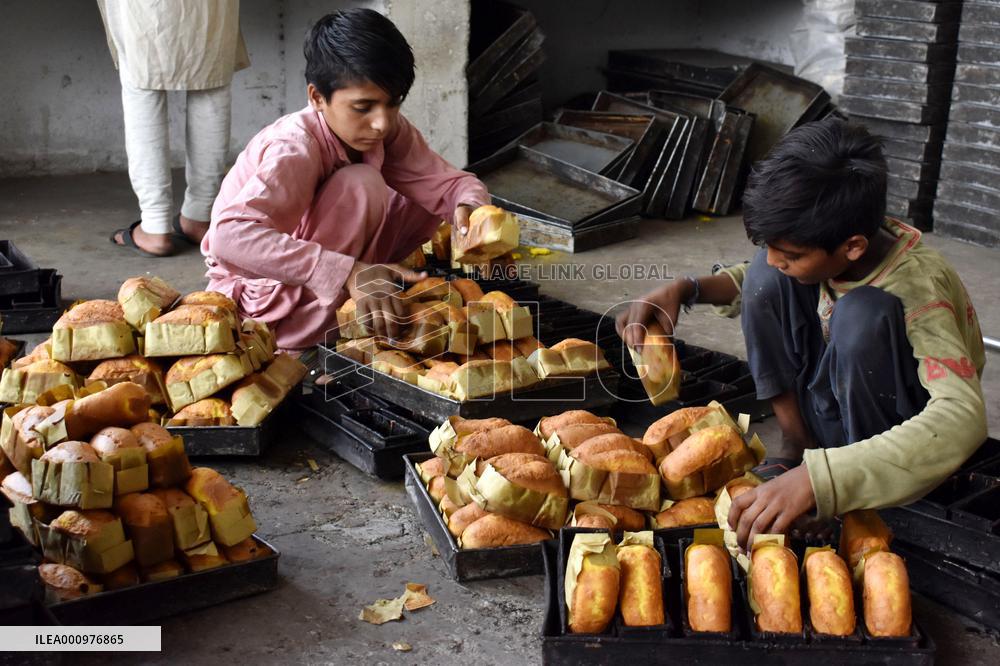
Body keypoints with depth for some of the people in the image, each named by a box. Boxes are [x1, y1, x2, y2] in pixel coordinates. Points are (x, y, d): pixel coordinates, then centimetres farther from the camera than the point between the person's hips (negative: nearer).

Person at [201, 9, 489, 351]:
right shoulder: (295, 149, -32)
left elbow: (452, 182, -8)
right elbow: (229, 236, -46)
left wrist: (469, 208, -34)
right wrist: (347, 273, -54)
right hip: (261, 294, -7)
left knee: (429, 199, -7)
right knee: (360, 185, -28)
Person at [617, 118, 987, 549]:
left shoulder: (918, 288, -32)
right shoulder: (825, 245, -15)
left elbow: (962, 419, -46)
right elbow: (763, 277, 6)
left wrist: (816, 479, -55)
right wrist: (683, 290, -15)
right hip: (833, 409, 6)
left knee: (863, 313, -33)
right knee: (767, 279, -14)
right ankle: (797, 446, -7)